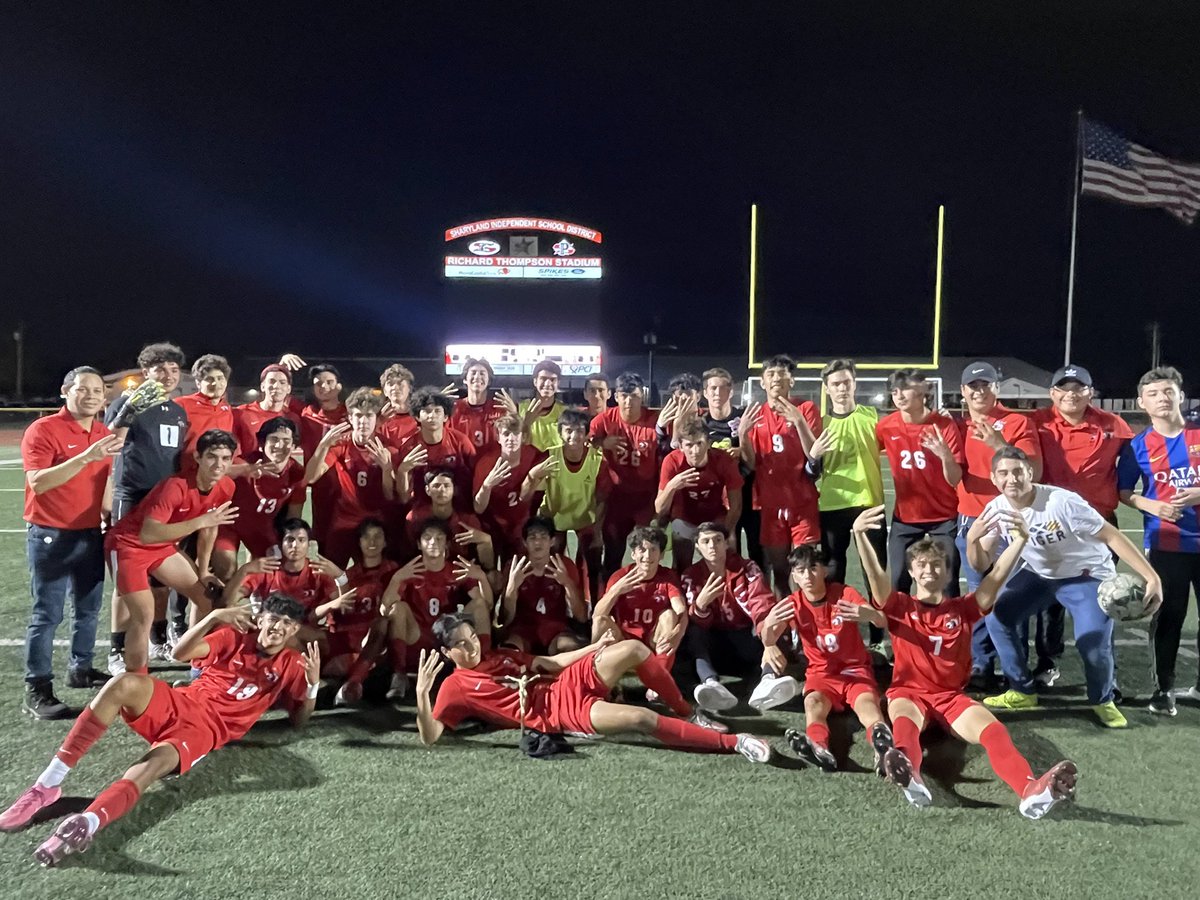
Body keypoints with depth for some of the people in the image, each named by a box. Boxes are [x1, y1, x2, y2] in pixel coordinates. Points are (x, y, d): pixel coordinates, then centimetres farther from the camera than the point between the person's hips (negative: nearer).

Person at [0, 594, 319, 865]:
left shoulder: (290, 664, 10)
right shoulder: (235, 637, 13)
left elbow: (299, 719, 5)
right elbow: (181, 653, 4)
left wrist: (313, 683, -14)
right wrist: (214, 617, -11)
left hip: (207, 729, -2)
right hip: (180, 703, 3)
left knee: (153, 764, -35)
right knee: (124, 683, -28)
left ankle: (84, 825, -59)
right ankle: (48, 785, -25)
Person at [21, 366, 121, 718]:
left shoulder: (104, 434, 8)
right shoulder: (42, 429, -11)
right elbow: (38, 482, -23)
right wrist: (86, 456, -31)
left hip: (91, 534, 7)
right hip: (50, 536, -6)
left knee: (89, 609, 15)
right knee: (47, 614, -4)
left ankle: (81, 669, 31)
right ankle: (37, 690, 3)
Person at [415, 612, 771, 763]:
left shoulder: (500, 656, 20)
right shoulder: (456, 686, 1)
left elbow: (552, 663, 23)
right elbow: (429, 737, -11)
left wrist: (595, 647, 14)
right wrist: (422, 694, -29)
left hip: (571, 682, 7)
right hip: (561, 713, -7)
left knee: (633, 649, -14)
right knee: (642, 718, -28)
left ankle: (687, 712, 8)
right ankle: (733, 742, -21)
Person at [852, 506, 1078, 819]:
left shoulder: (962, 609, 12)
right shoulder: (899, 606, 6)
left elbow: (996, 578, -3)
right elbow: (876, 575, -13)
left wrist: (1020, 539, -20)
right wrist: (859, 534, -33)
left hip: (952, 696, 2)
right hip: (909, 692, -2)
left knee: (992, 729, -29)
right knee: (905, 721, -38)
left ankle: (1031, 790, -56)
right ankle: (909, 776, -70)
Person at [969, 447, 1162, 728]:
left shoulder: (1061, 502, -32)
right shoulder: (996, 509, -15)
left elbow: (1112, 536, -25)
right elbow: (982, 565, -11)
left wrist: (1152, 577, -30)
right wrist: (971, 539, -32)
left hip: (1087, 575, -5)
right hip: (1038, 574, 5)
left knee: (1093, 641, -23)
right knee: (996, 616, -8)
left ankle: (1102, 701, 10)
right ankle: (1023, 691, 11)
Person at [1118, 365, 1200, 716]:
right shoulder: (1138, 446, 0)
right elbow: (1122, 492, 5)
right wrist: (1152, 506, -12)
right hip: (1165, 544, -1)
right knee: (1167, 617, 3)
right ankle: (1163, 688, 14)